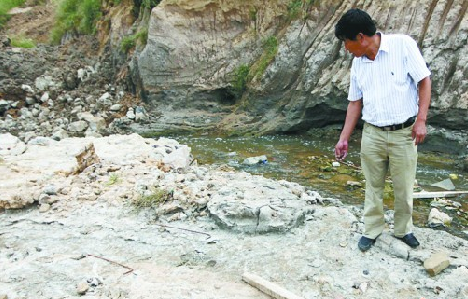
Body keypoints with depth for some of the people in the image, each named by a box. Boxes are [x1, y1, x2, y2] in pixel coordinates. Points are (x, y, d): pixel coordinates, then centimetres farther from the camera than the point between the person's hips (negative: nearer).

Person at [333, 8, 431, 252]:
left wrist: (421, 120, -15)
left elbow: (424, 81, -8)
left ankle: (403, 229, 31)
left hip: (404, 133, -3)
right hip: (372, 134, 4)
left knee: (404, 187, 9)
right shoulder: (358, 63, 4)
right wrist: (344, 139, 7)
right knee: (373, 186, 12)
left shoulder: (403, 44, -10)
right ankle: (372, 230, 28)